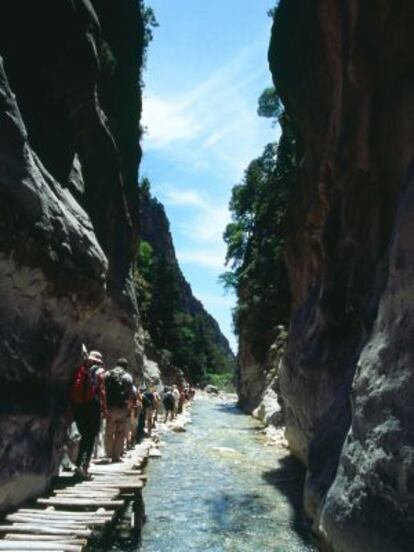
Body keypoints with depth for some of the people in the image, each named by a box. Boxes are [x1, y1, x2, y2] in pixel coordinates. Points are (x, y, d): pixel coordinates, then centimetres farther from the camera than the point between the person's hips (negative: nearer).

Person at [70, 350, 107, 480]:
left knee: (84, 436, 19)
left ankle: (79, 465, 17)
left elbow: (73, 389, 7)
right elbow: (101, 390, -7)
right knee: (91, 438, 3)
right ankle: (84, 467, -5)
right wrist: (104, 408, -3)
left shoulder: (79, 370, 11)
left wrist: (72, 406, 12)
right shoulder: (99, 372, 1)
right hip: (92, 406, -4)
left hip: (77, 406, 4)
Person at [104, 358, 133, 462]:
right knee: (120, 434, 5)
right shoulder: (127, 377, 0)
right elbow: (130, 393, -5)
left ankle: (109, 454, 16)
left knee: (109, 432, 13)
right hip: (122, 408, -2)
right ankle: (116, 455, 5)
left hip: (110, 407, 2)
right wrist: (128, 406, 6)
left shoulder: (108, 375, 7)